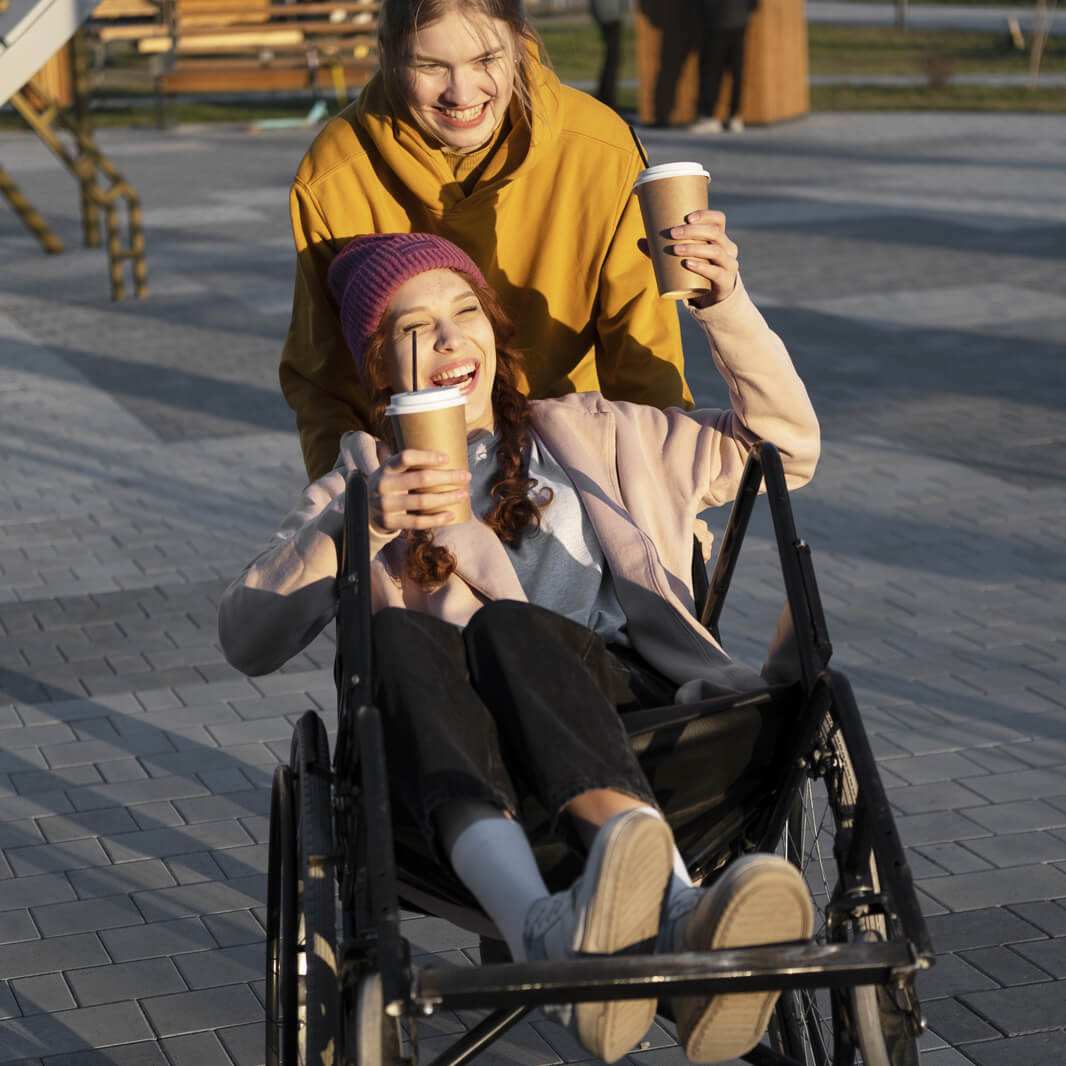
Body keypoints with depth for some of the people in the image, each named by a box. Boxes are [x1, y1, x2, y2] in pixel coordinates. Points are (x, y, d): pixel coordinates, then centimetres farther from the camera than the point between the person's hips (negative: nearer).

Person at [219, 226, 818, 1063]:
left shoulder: (587, 437, 29)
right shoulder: (362, 486, 24)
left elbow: (785, 449, 26)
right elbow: (248, 640, 6)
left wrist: (725, 305, 11)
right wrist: (361, 525, -11)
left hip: (628, 724, 0)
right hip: (464, 783, 0)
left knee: (508, 626, -33)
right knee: (397, 637, -33)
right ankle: (547, 930, -62)